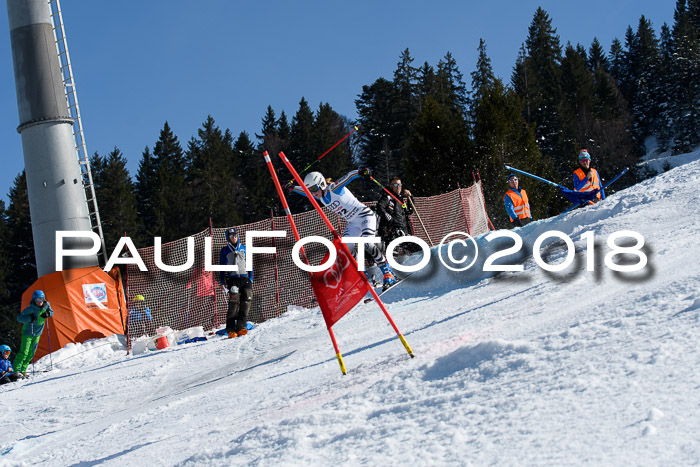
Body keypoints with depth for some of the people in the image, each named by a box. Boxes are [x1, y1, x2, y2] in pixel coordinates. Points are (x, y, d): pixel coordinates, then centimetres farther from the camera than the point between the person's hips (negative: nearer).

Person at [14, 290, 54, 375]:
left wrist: (47, 314, -10)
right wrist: (30, 318, -37)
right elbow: (19, 318, -23)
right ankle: (16, 370, -9)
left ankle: (23, 369, 18)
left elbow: (51, 312, 13)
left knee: (31, 352, 9)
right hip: (28, 332, -6)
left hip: (37, 333, 6)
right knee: (24, 352, -12)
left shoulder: (46, 305, -7)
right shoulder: (30, 309, -22)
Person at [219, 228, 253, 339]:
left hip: (245, 278, 3)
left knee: (247, 301, -11)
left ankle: (241, 327, -7)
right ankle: (230, 329, -15)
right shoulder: (225, 251, 11)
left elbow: (249, 264, 19)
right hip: (232, 279, -3)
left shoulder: (244, 249, 17)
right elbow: (222, 267, 11)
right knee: (234, 302, -17)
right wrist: (222, 282, 2)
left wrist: (251, 279, 11)